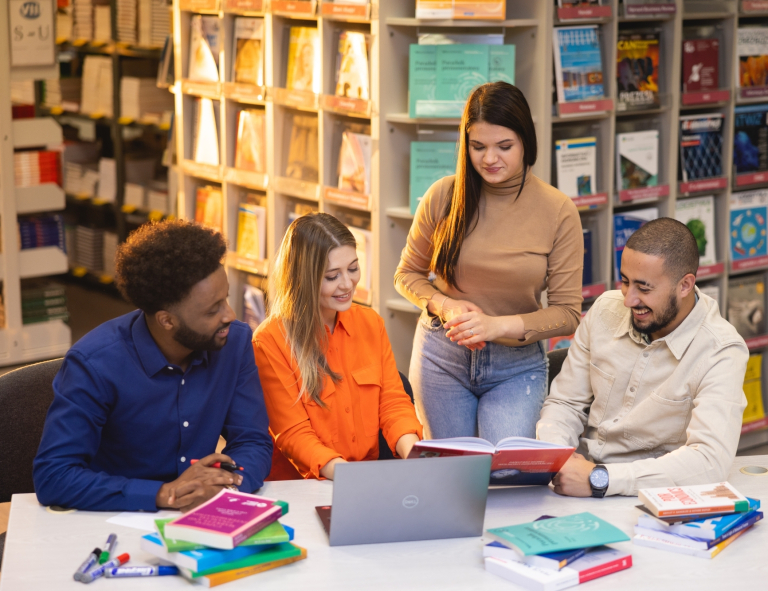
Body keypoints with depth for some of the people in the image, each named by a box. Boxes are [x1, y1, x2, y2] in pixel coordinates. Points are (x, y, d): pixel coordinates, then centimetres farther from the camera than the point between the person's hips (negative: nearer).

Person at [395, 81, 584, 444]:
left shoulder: (558, 211, -9)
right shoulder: (443, 196, -6)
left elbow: (568, 313, -7)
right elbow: (407, 274, 8)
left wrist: (501, 325, -21)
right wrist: (445, 306, -12)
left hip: (517, 363, -1)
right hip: (443, 356, 1)